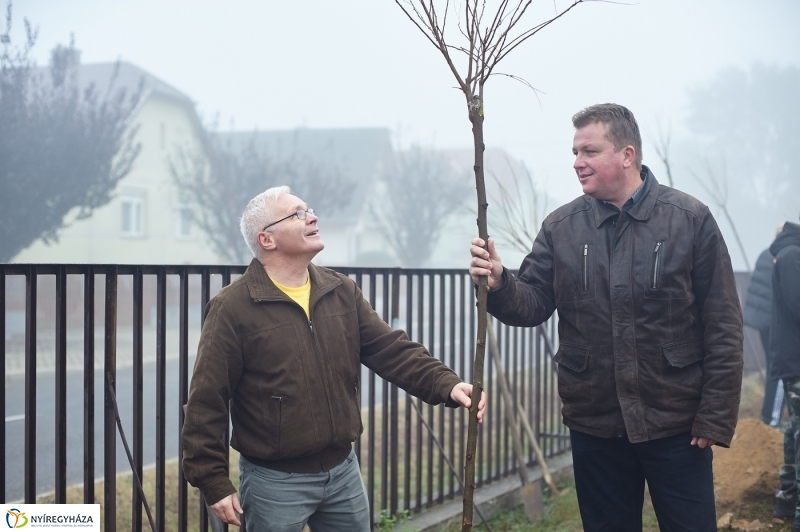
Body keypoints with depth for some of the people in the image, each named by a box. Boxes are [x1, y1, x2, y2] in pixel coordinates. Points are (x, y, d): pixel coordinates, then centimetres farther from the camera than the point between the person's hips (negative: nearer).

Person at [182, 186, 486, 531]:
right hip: (275, 482, -5)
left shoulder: (342, 292, 5)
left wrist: (447, 385, -15)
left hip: (344, 470, 5)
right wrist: (214, 483, -14)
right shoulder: (233, 308, -12)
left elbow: (393, 350, 1)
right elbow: (206, 402, -12)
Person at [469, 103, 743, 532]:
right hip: (593, 427, 3)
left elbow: (722, 328, -6)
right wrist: (498, 286, -23)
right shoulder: (560, 226, 2)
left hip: (675, 426, -2)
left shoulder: (690, 219, -6)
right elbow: (532, 304, -1)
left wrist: (716, 416, -8)